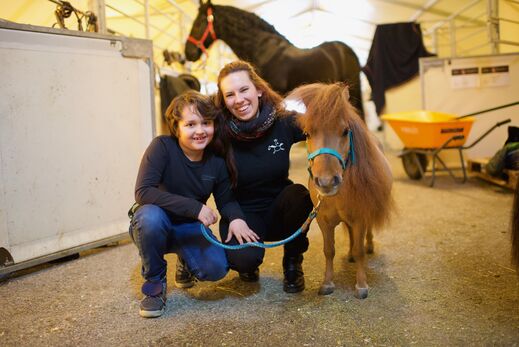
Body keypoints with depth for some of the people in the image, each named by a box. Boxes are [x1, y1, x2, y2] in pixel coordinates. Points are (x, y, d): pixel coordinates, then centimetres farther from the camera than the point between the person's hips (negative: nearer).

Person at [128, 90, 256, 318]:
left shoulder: (217, 160, -9)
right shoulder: (162, 147, -22)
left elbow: (226, 200, 2)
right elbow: (143, 192, -31)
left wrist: (236, 218, -23)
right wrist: (195, 208, -36)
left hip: (190, 228, 3)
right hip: (154, 224, -3)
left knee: (216, 268, -23)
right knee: (150, 215, -39)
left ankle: (186, 262, 18)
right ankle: (154, 284, -10)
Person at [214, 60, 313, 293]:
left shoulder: (284, 123, -13)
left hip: (280, 211, 2)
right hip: (242, 213, -2)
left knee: (298, 195, -30)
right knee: (245, 258, -31)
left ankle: (293, 263, -3)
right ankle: (248, 267, 11)